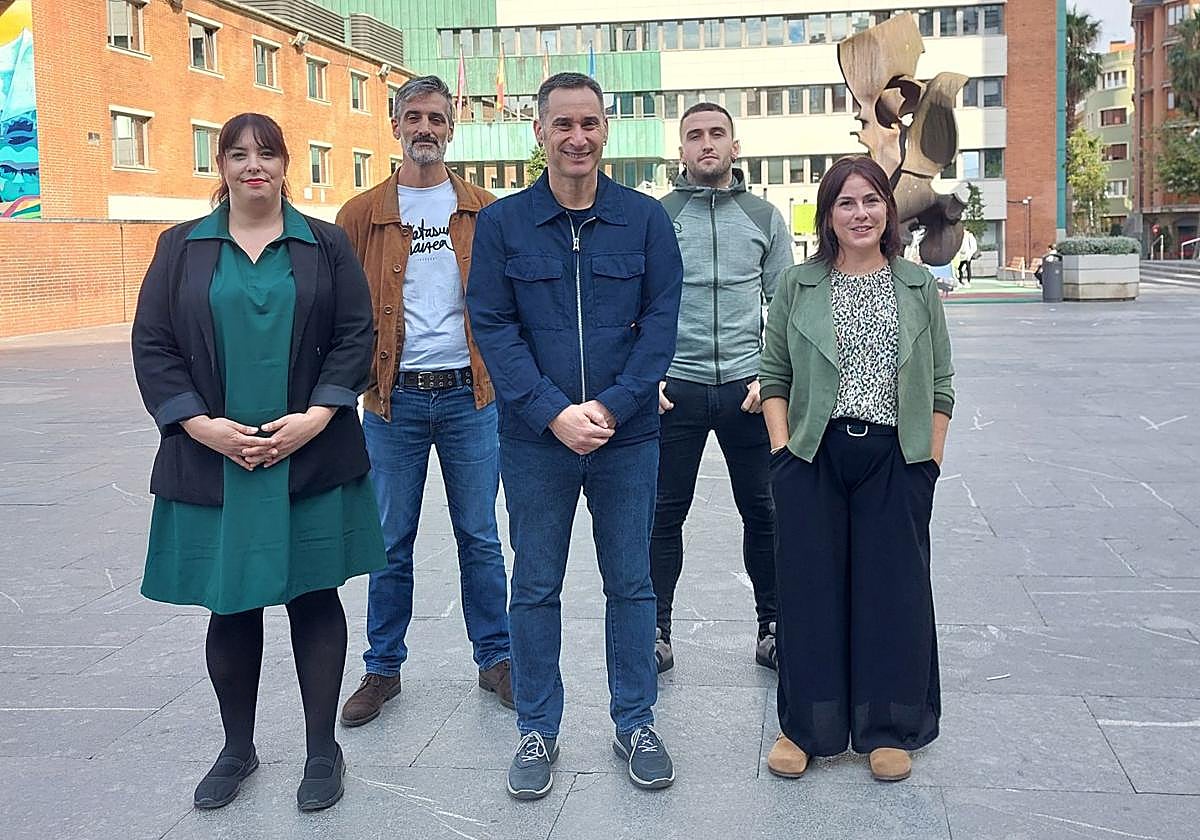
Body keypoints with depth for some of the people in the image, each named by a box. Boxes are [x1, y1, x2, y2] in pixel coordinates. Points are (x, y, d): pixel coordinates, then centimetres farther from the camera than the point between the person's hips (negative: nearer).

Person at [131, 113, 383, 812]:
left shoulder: (325, 244, 7)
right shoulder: (182, 248, 8)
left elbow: (356, 336, 1)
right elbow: (153, 346, 3)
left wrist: (315, 417, -12)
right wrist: (202, 425, -10)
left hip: (311, 459, -1)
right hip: (213, 461, 1)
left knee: (314, 597, 4)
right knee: (230, 605, 9)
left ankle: (323, 749, 18)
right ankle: (238, 748, 26)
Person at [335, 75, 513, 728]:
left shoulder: (483, 211, 6)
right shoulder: (362, 214, 5)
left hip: (470, 396, 0)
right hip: (393, 399, 0)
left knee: (479, 537, 8)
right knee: (392, 542, 9)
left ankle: (495, 657, 23)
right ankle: (383, 669, 23)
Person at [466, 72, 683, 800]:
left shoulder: (646, 218, 1)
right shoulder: (501, 223, 0)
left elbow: (661, 319, -2)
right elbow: (493, 326, -4)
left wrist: (611, 406, -14)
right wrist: (553, 413, -15)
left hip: (628, 437, 0)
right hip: (535, 439, 0)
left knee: (632, 583, 10)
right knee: (536, 589, 9)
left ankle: (636, 723, 26)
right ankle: (539, 732, 23)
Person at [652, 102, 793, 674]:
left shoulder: (764, 217, 9)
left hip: (747, 387, 1)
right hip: (673, 389, -1)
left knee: (763, 513, 7)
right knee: (663, 515, 4)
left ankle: (772, 628, 21)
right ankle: (656, 632, 16)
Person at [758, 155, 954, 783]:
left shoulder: (918, 287, 7)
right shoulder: (798, 286, 5)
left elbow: (940, 385, 8)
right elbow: (774, 376, 6)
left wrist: (930, 460, 0)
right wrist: (782, 451, -4)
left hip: (895, 460, 1)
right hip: (813, 459, 0)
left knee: (893, 588, 5)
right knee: (810, 588, 4)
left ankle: (888, 729, 20)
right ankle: (805, 726, 18)